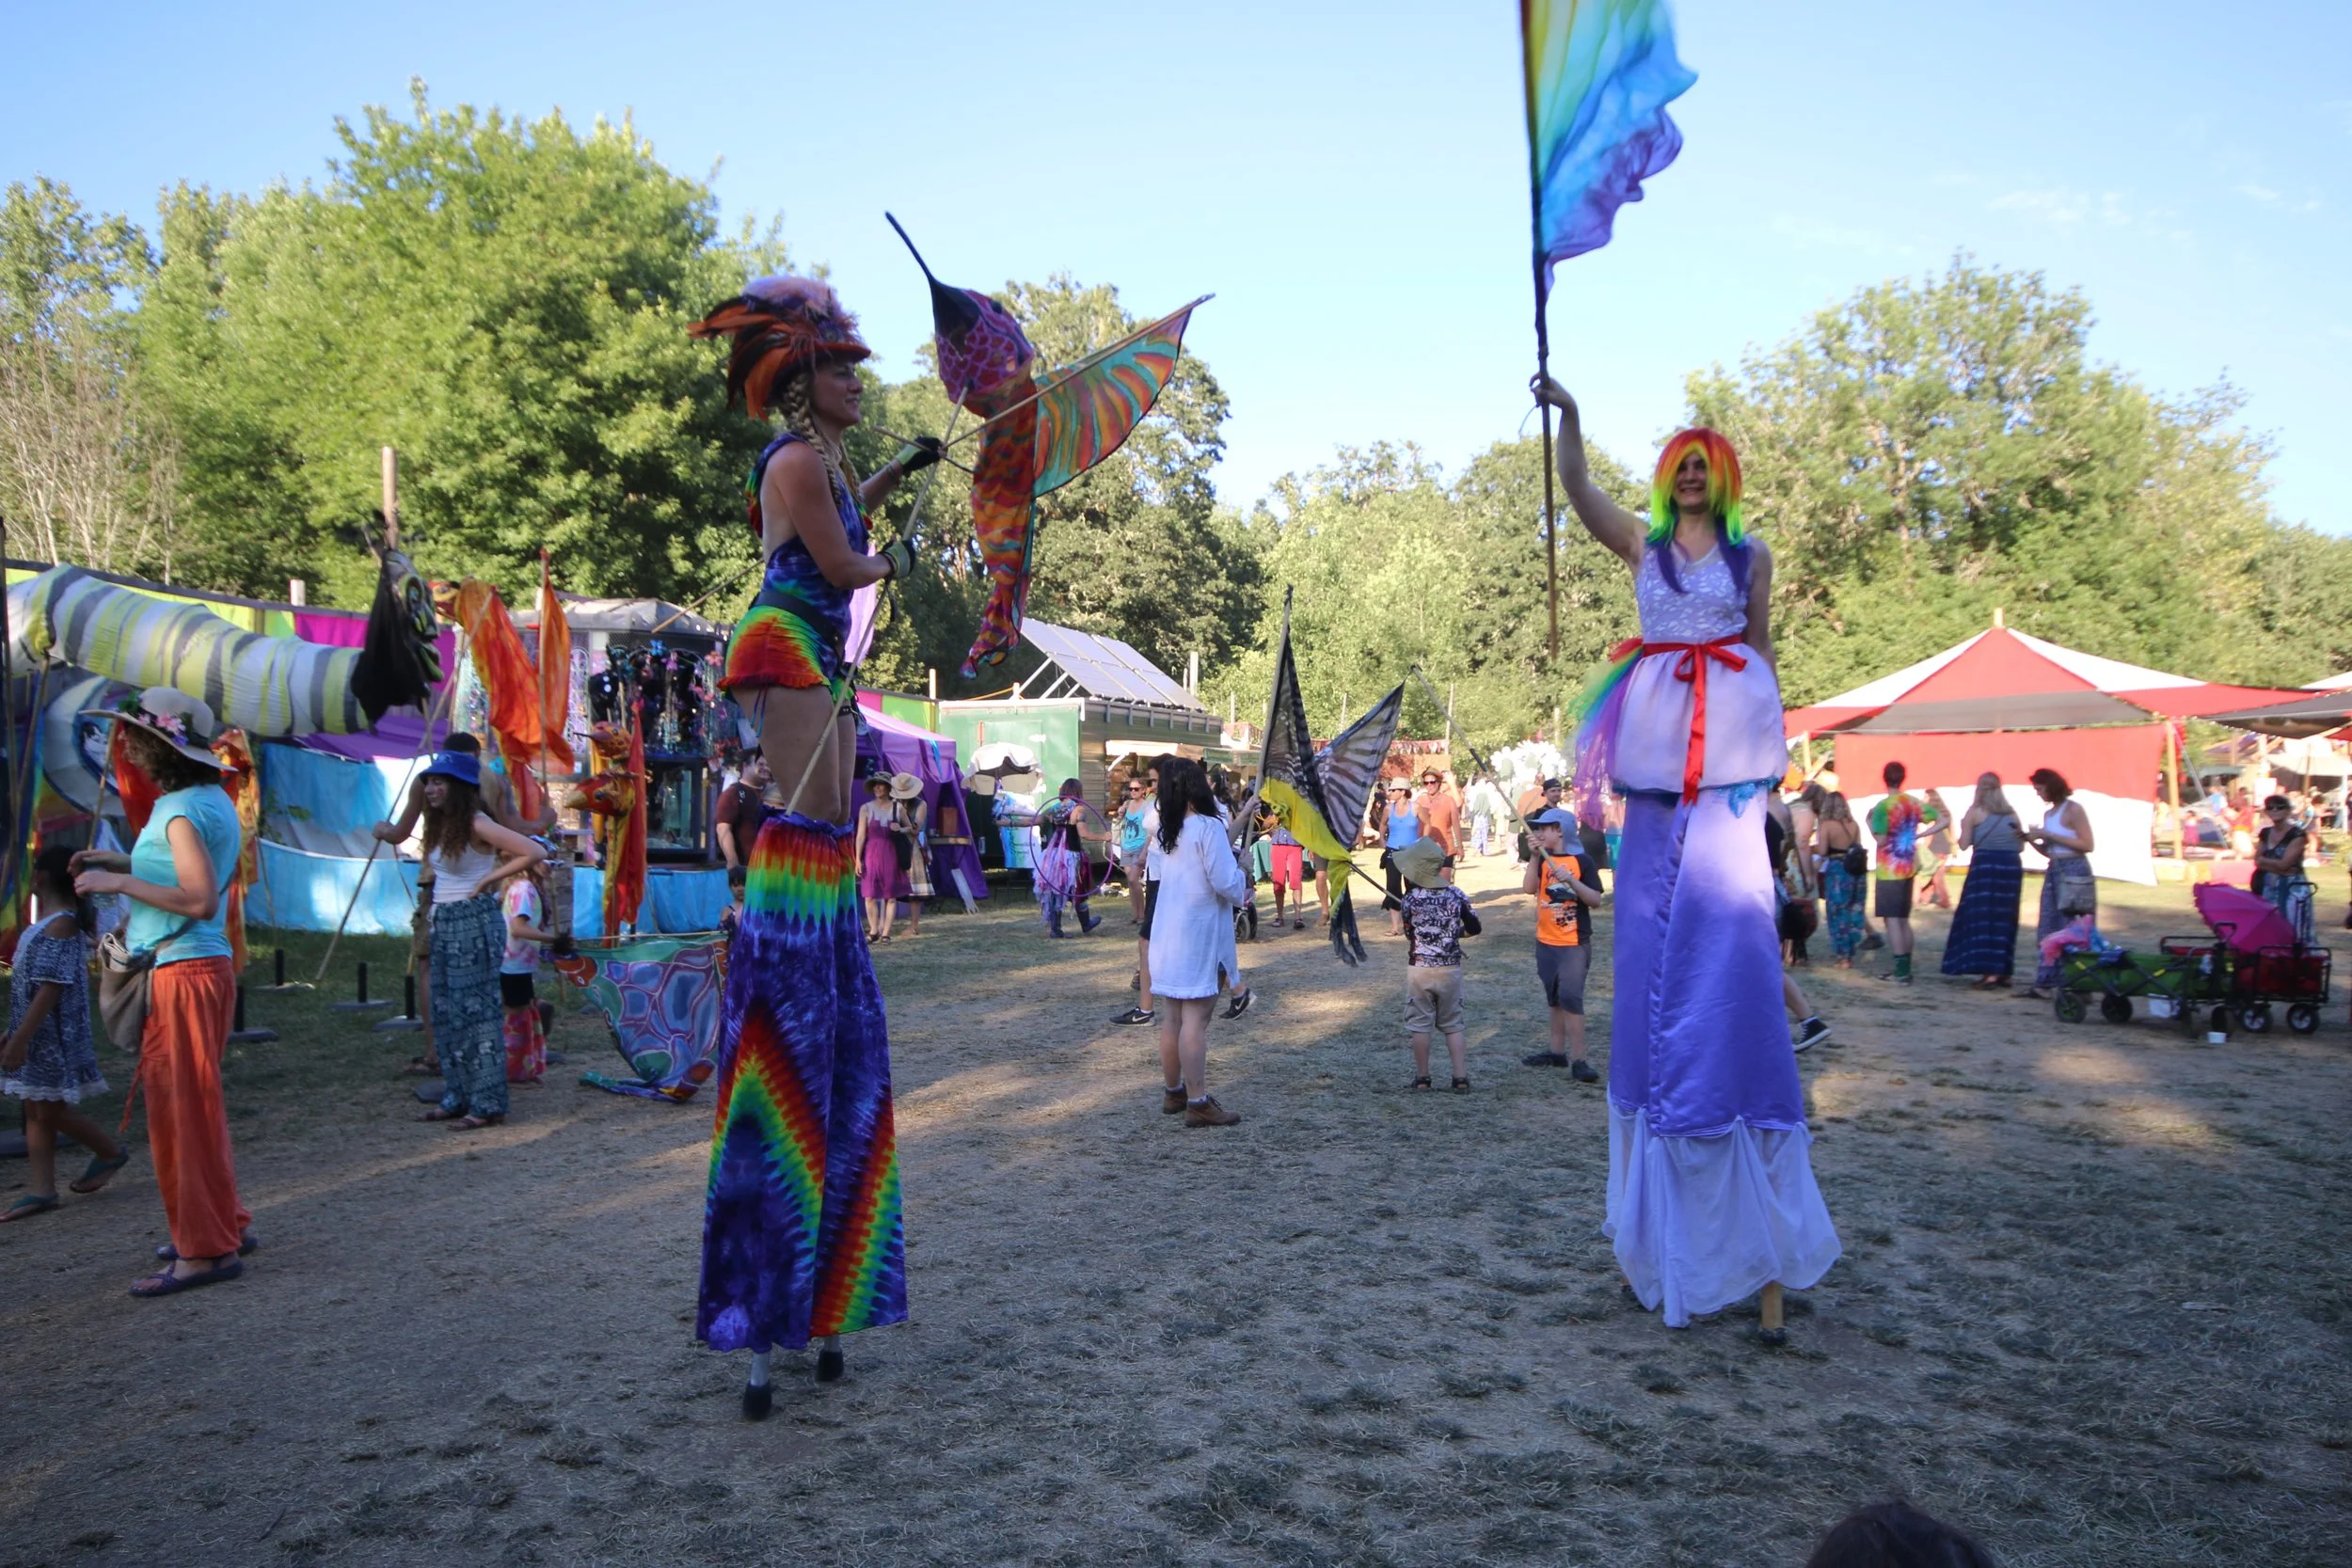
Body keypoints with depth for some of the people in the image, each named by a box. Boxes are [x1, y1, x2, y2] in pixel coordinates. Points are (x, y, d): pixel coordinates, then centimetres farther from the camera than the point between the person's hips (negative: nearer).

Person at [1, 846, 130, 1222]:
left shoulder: (61, 925, -18)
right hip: (36, 1033, 9)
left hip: (52, 1033, -9)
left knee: (51, 1111, 0)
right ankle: (42, 1190, 11)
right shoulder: (47, 921, 12)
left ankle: (112, 1152, 19)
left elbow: (51, 988, -22)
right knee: (35, 1111, 8)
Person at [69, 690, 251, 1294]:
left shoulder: (184, 812, -15)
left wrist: (119, 882, -17)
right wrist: (127, 862, 17)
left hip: (184, 973, -10)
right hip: (197, 967, 10)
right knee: (193, 1107, 17)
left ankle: (206, 1250, 0)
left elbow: (201, 900, -23)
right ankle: (224, 1226, 27)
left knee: (182, 1110, -5)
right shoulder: (210, 800, 14)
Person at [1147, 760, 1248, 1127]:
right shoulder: (1208, 827, -15)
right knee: (1195, 1019, -6)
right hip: (1199, 935, -8)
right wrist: (1243, 887, 3)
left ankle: (1173, 1092, 25)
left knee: (1172, 1018, 15)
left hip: (1167, 935, 8)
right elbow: (1226, 883, -19)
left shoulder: (1167, 831, 9)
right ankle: (1198, 1103, -3)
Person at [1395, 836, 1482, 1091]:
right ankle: (1461, 1079, 6)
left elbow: (1409, 934, -4)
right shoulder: (1456, 895, -4)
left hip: (1419, 968, -3)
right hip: (1451, 968, 3)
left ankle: (1422, 1078, 14)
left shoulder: (1411, 898, -13)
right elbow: (1475, 928, 3)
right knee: (1453, 1025, 11)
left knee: (1419, 1024, 9)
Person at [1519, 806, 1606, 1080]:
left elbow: (1596, 900, -12)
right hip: (1546, 942, 6)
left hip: (1574, 944, -6)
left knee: (1571, 998, -12)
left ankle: (1578, 1060, -10)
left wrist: (1571, 880, -24)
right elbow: (1528, 888, -9)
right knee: (1554, 998, 15)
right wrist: (1535, 856, -16)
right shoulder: (1543, 860, 6)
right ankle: (1557, 1051, 25)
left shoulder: (1582, 861, -8)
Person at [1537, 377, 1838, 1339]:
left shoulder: (1750, 553, 10)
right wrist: (1567, 415, -16)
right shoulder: (1640, 542, 12)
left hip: (1728, 754, -2)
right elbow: (1577, 489, -3)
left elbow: (1760, 645, 10)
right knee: (1651, 950, 4)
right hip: (1656, 747, 2)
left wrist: (1768, 735, 5)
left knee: (1729, 949, -9)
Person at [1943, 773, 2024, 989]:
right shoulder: (2011, 813, 12)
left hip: (1985, 865, -5)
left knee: (1982, 919, -2)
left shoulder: (1974, 812, -1)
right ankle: (2003, 971, 17)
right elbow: (2020, 846, 12)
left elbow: (1964, 845, -4)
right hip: (2012, 866, 5)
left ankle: (1990, 973, -9)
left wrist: (1964, 827, 13)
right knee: (2004, 919, 13)